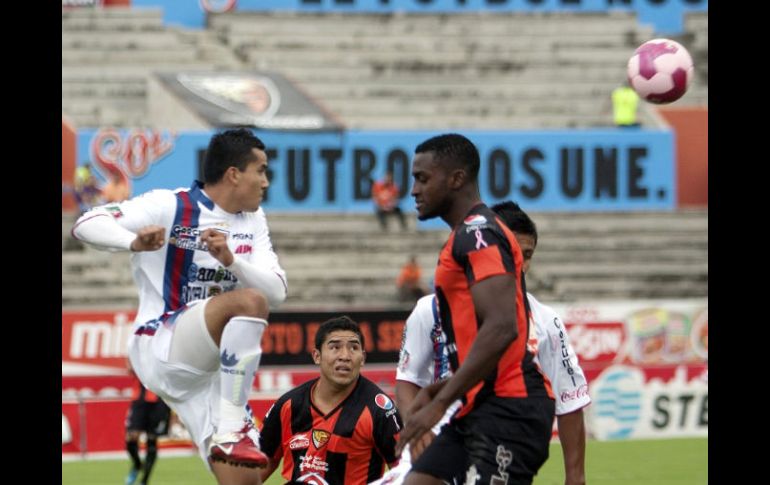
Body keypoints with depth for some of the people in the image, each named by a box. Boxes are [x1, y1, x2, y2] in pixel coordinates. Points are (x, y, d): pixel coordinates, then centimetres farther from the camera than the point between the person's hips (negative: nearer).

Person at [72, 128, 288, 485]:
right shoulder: (171, 206, -7)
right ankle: (229, 431, -32)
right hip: (159, 346, -7)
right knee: (249, 302, -32)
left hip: (212, 371, 7)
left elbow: (277, 291, 0)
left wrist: (231, 259, -18)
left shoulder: (253, 221, 12)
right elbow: (86, 224, -13)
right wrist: (134, 242, -33)